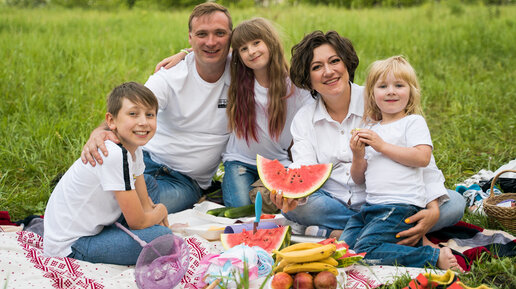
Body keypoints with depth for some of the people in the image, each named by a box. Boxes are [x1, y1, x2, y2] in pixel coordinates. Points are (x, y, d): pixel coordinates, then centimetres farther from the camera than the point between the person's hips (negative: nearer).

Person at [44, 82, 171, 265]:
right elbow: (138, 223, -21)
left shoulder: (134, 148, -1)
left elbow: (144, 204, 8)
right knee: (162, 237, -23)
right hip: (71, 247, -9)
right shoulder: (114, 155, -29)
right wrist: (161, 211, -2)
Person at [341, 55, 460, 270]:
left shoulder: (413, 122, 3)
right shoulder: (371, 130, 20)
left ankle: (435, 257, -12)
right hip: (371, 204, 7)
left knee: (365, 251, -23)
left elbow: (422, 158, -15)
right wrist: (357, 156, -3)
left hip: (401, 205, -7)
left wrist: (382, 145, -12)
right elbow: (359, 179, 18)